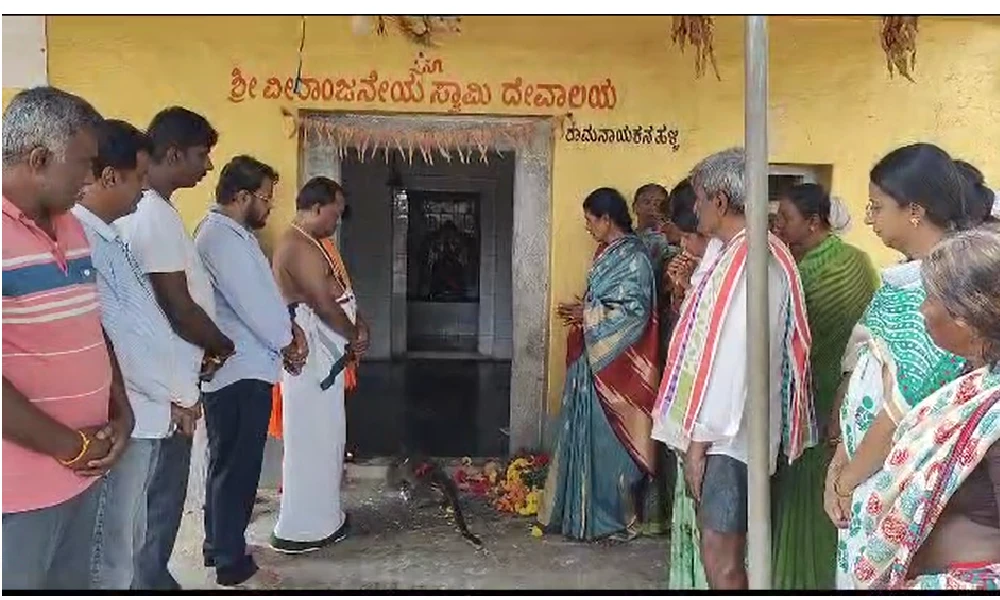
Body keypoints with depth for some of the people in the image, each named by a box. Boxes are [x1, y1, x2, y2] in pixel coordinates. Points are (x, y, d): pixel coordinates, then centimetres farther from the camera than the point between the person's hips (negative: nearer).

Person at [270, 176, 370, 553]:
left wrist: (358, 327, 2)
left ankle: (318, 515, 29)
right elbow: (325, 304, -21)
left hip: (322, 355, 11)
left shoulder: (306, 243, 15)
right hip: (311, 355, -11)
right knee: (312, 439, -3)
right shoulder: (300, 247, -19)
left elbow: (338, 292, 16)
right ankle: (301, 528, 7)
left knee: (321, 436, 17)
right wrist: (354, 337, -6)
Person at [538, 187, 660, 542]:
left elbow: (634, 312, -19)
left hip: (614, 362, -9)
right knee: (584, 436, 13)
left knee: (607, 440, -1)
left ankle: (616, 518, 13)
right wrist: (583, 312, 2)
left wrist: (587, 314, -15)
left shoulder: (634, 257, -13)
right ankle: (580, 512, 24)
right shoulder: (607, 254, 14)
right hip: (591, 358, 9)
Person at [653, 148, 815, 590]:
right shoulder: (731, 252, 12)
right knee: (717, 544, 19)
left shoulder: (749, 261, -19)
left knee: (720, 553, -1)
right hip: (716, 428, 10)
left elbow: (735, 355, -23)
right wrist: (688, 292, 8)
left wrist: (701, 437, -19)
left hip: (726, 433, -10)